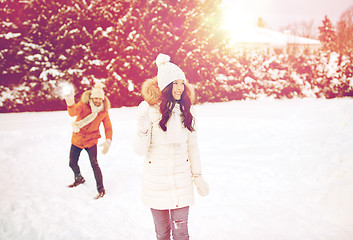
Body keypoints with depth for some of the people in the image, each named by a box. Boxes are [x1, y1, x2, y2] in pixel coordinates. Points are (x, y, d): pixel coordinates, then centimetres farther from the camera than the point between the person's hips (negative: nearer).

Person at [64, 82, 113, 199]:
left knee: (94, 163, -17)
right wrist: (70, 103, -59)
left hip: (91, 141, -1)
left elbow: (108, 128, -2)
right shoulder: (83, 105, -16)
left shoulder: (104, 111, -9)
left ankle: (101, 189, -3)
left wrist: (108, 141, -18)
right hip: (77, 139, 2)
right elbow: (73, 112, -37)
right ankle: (79, 178, 44)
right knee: (72, 163, 13)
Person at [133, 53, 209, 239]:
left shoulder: (185, 110, 1)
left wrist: (198, 176, 10)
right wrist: (142, 129, -29)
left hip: (181, 180, 2)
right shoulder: (149, 109, -10)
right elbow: (140, 150, -11)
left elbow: (192, 145, 9)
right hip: (156, 180, -2)